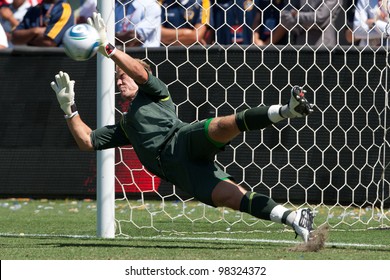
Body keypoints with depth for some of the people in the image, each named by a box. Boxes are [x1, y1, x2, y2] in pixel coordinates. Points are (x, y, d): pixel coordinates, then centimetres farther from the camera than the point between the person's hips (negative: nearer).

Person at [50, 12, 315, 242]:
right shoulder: (125, 125, 38)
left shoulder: (154, 92, 24)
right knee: (230, 196, -23)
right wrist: (69, 108, 28)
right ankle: (294, 219, -37)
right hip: (175, 168, 3)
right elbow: (87, 141, 33)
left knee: (223, 126, -38)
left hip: (184, 140, -3)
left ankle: (286, 110, -52)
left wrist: (108, 49, 0)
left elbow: (141, 73, 2)